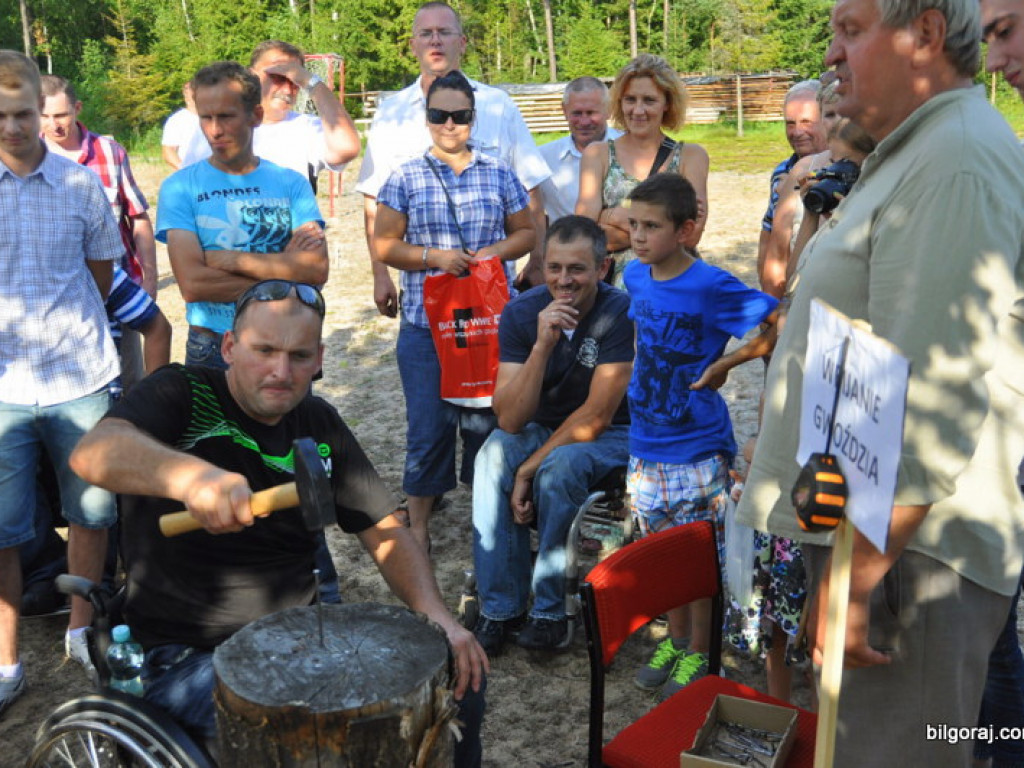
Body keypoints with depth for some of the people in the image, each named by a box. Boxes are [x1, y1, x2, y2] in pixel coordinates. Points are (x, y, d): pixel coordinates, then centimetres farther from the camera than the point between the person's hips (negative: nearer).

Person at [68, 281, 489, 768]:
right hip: (190, 656, -5)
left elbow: (385, 533, 7)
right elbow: (93, 452, -30)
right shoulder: (184, 394, -9)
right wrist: (189, 474, -50)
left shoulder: (319, 425, 6)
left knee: (460, 672, -5)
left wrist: (435, 615, -10)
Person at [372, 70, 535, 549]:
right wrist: (434, 257, -13)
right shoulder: (406, 178, 4)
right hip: (425, 324, -1)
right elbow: (383, 245, 2)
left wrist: (497, 251, -7)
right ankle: (418, 522, 16)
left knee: (487, 419, 6)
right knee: (428, 424, 1)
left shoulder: (498, 173, 9)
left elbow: (526, 231, 13)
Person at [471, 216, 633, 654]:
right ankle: (500, 611, -16)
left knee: (561, 466, -33)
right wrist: (543, 345, -31)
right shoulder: (521, 313, -10)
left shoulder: (620, 314, -21)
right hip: (544, 429, 4)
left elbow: (596, 417, -21)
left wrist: (528, 469, -21)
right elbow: (510, 420, -19)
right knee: (493, 456, -26)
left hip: (612, 437, -3)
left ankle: (550, 613, -16)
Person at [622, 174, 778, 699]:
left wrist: (722, 365, -16)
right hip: (646, 444, 6)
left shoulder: (712, 288, -18)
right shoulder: (635, 277, 1)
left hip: (698, 450, -6)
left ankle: (699, 652, 25)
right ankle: (675, 639, 35)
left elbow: (780, 326, -19)